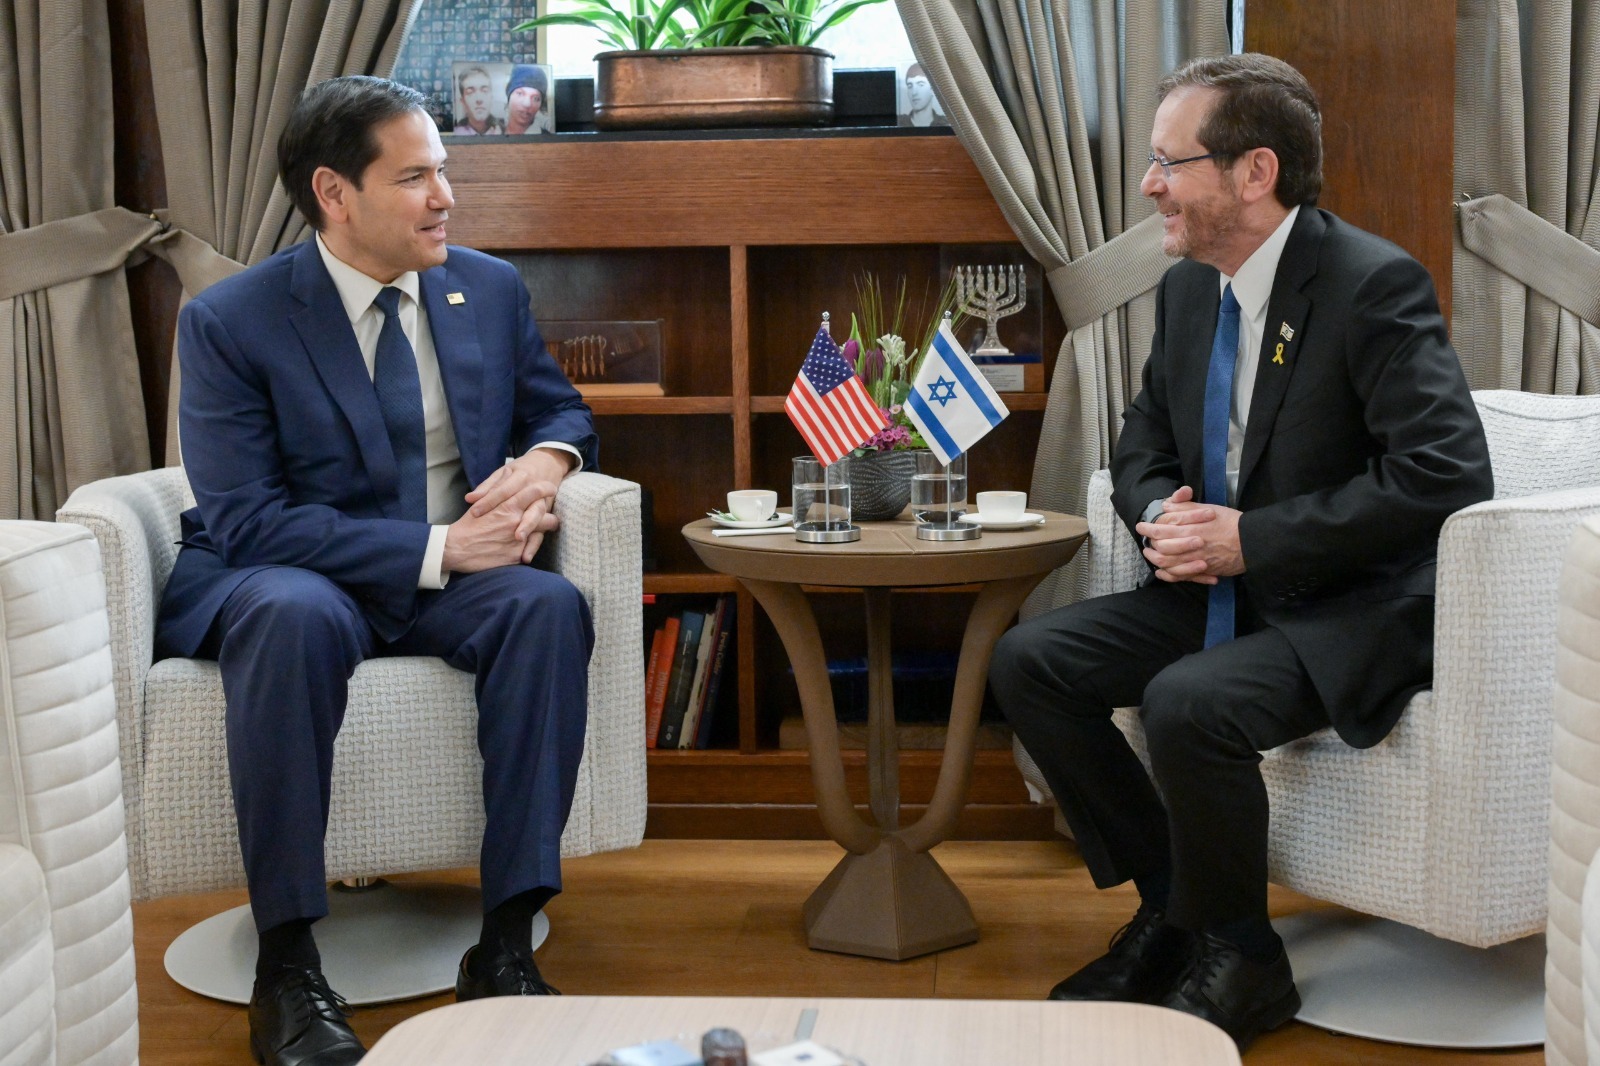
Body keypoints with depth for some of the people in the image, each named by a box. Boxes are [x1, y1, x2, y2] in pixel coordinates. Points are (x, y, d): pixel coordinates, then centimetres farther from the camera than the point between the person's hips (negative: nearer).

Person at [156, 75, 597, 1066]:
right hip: (280, 574, -3)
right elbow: (243, 520, -17)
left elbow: (560, 407, 19)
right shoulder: (230, 321, -9)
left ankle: (508, 942, -27)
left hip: (452, 577, 4)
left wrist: (546, 460, -9)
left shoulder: (490, 289, 6)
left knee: (549, 603, -29)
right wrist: (436, 548, -24)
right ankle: (287, 967, -31)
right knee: (294, 613, -39)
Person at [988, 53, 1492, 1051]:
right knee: (1030, 660, -5)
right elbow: (1143, 446, 19)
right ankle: (1169, 904, 8)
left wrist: (1250, 539, -24)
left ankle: (1238, 959, -6)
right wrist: (1161, 515, -7)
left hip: (1354, 611, -8)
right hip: (1221, 589, 8)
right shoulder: (1188, 290, 7)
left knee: (1189, 703, -33)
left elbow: (1446, 474, -26)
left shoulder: (1375, 285, -18)